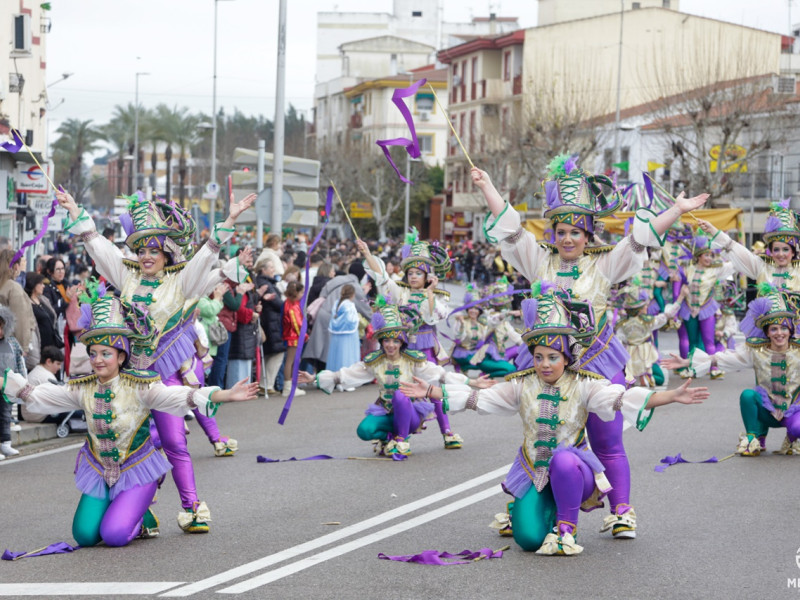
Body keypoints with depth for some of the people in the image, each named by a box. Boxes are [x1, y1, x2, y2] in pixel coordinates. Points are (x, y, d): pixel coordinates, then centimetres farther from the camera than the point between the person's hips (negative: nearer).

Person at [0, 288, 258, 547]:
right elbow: (35, 395, 5)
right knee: (84, 535, -6)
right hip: (98, 471, 5)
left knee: (114, 535, -20)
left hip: (136, 470, -4)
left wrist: (225, 395, -39)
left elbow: (181, 397, -25)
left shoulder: (139, 386, -15)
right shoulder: (83, 389, -2)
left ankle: (143, 519, 15)